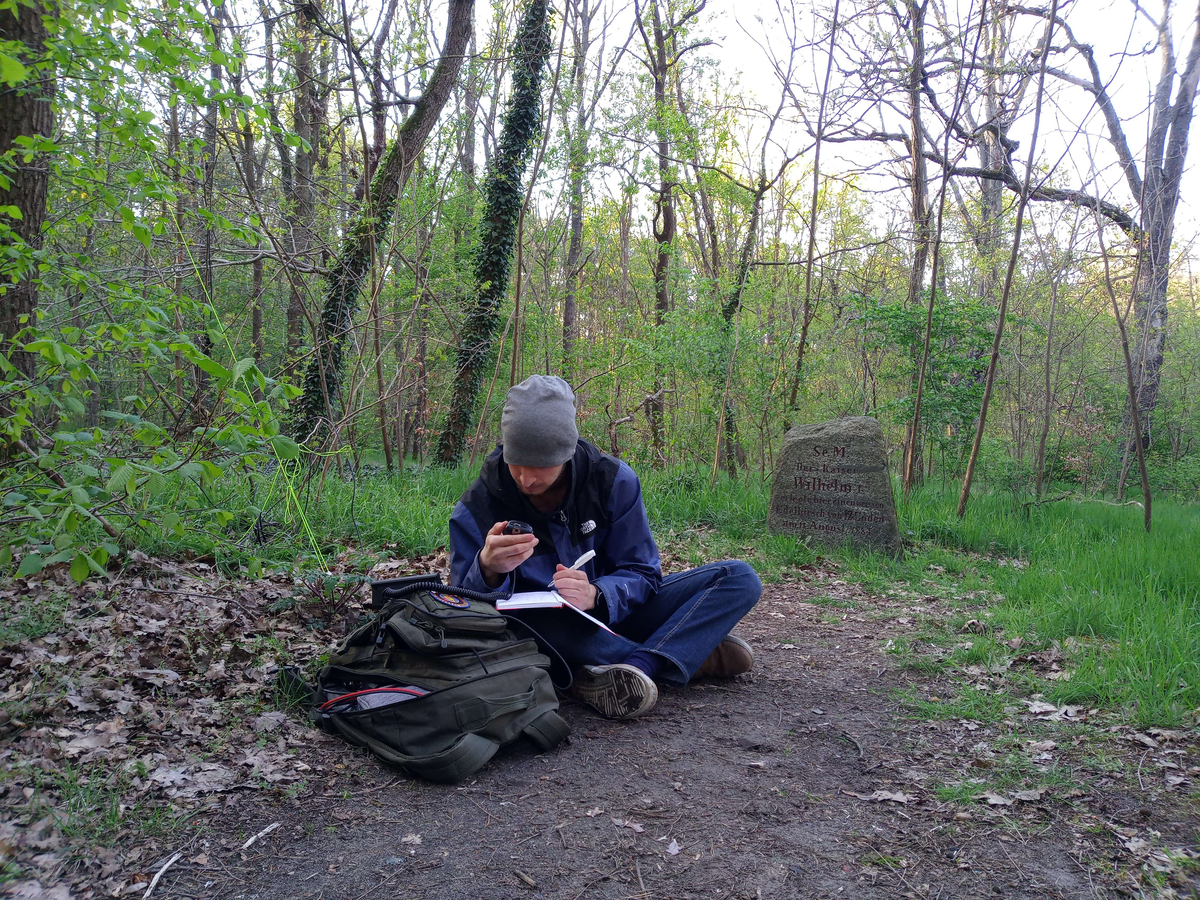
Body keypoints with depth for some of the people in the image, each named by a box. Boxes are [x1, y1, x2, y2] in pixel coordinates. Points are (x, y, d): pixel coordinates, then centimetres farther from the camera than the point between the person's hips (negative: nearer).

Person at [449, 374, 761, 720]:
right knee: (516, 619, -40)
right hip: (544, 628, -2)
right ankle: (694, 655, -26)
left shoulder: (613, 480, -11)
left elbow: (640, 572, -10)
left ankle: (638, 665, -35)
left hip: (613, 613, 2)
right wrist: (487, 570, -40)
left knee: (739, 578, -12)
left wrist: (596, 596, -34)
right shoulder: (475, 509, -13)